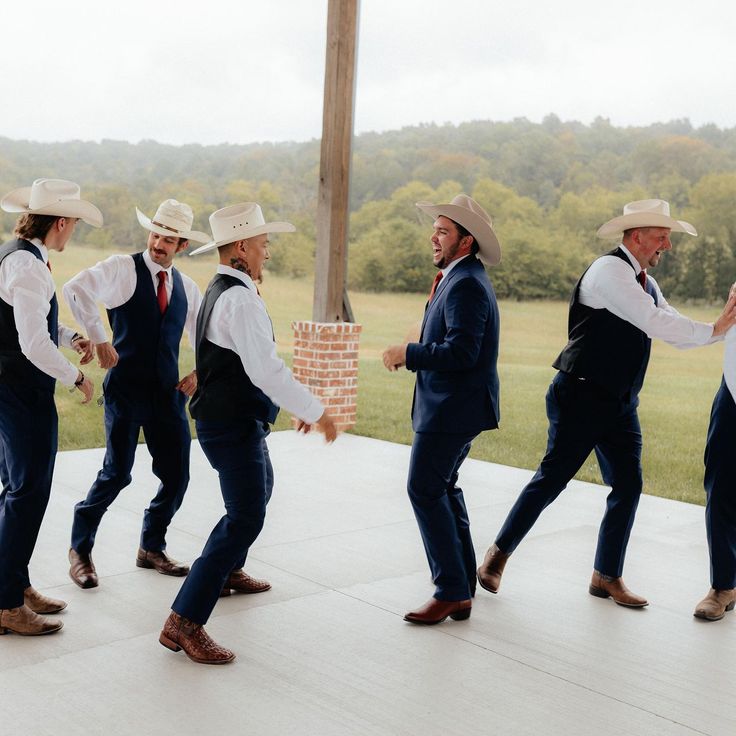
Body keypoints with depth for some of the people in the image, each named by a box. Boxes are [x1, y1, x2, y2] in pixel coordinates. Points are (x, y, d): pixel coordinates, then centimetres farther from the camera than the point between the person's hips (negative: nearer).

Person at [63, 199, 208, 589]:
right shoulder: (122, 268, -4)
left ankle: (152, 548, 26)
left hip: (169, 393, 5)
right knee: (118, 472, -6)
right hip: (126, 389, -5)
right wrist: (99, 339, -23)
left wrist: (200, 372, 5)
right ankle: (80, 548, 17)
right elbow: (75, 289, -21)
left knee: (176, 475, 4)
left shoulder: (186, 288, 12)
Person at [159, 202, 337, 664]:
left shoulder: (221, 291, 13)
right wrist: (315, 410, -18)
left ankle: (228, 570, 48)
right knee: (246, 519, -11)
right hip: (233, 426, -11)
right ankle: (184, 623, -10)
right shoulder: (240, 299, -20)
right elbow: (266, 370, -26)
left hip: (233, 419, 11)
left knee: (259, 489, 30)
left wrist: (299, 404, 18)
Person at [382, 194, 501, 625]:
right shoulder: (460, 278, 15)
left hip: (453, 407, -11)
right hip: (455, 406, 11)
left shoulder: (466, 285, -18)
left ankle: (452, 592, -1)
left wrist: (409, 354, -17)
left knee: (425, 490, -8)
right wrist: (415, 354, 7)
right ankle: (463, 582, 28)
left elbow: (461, 352, -26)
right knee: (444, 489, 17)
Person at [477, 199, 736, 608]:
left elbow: (676, 333, 11)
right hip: (582, 398, -9)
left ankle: (607, 577, 17)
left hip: (621, 405, 9)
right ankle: (499, 553, 15)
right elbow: (654, 323, -22)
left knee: (628, 485, 5)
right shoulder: (610, 270, -14)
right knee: (552, 479, -2)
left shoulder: (646, 283, 15)